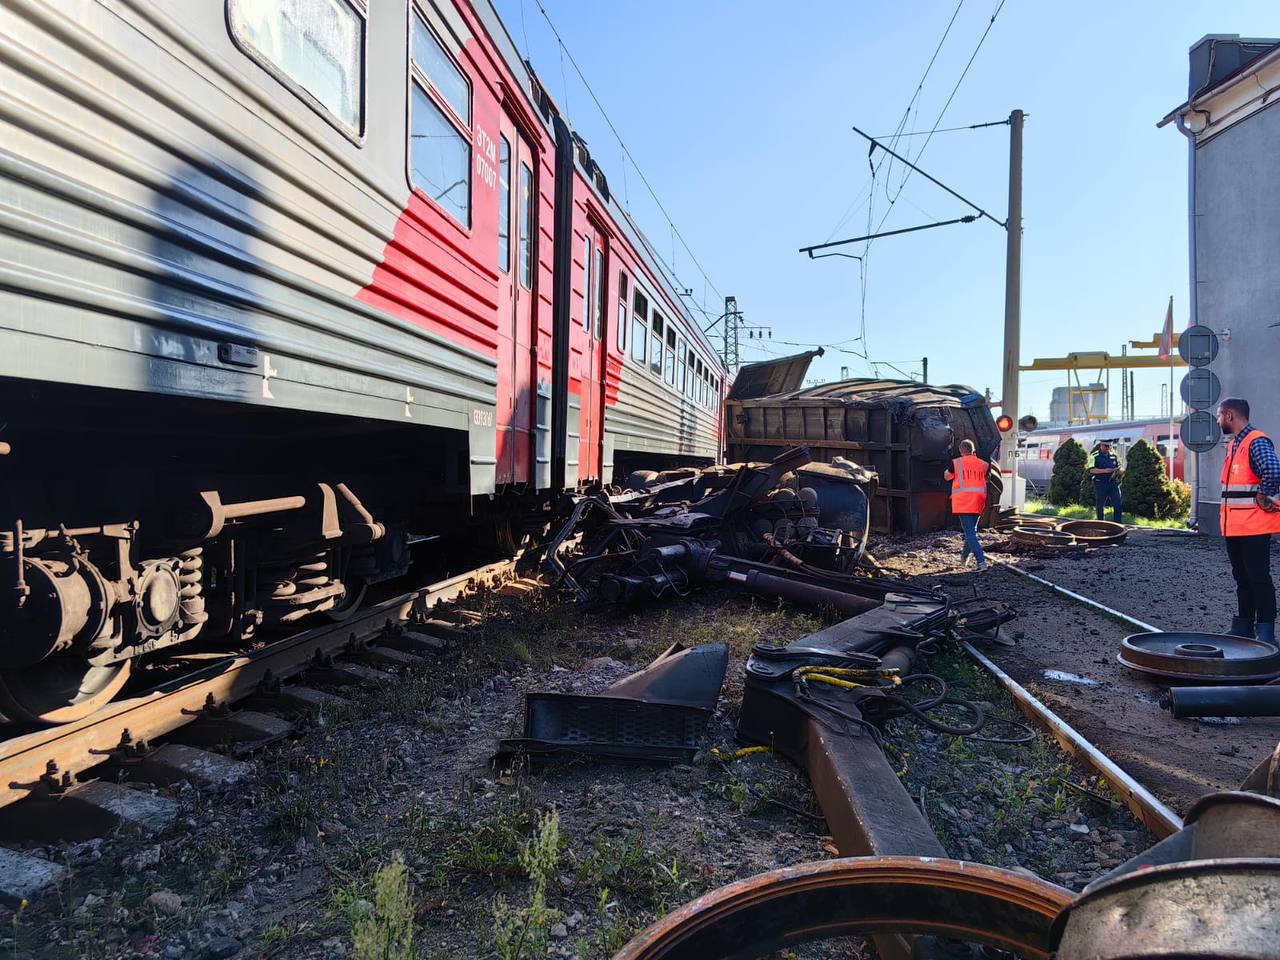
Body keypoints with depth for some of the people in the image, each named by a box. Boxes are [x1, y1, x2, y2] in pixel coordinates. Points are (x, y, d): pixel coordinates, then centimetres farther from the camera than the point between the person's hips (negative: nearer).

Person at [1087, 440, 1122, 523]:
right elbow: (1091, 469, -11)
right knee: (1100, 505, 4)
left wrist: (1116, 471, -2)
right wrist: (1104, 470, -21)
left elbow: (1119, 468, 20)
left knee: (1117, 503, -2)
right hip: (1100, 484, -4)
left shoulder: (1114, 456, 12)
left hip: (1113, 483, 4)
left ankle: (1117, 524, 4)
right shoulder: (1094, 456, -3)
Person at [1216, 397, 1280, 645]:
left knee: (1259, 578, -3)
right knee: (1242, 578, 15)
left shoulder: (1257, 442, -15)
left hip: (1254, 526, -9)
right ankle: (1243, 627, 23)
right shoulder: (1233, 444, 16)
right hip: (1233, 526, 10)